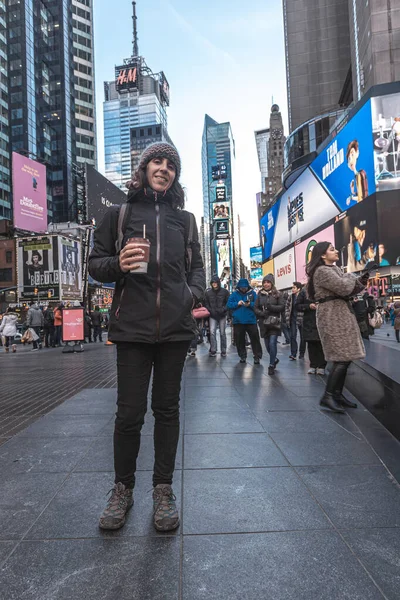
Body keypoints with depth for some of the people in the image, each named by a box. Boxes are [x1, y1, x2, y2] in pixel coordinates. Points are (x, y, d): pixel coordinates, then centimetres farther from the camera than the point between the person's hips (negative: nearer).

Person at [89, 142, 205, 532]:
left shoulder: (184, 219, 15)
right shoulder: (119, 214, 8)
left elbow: (196, 266, 18)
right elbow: (95, 263, 8)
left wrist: (195, 293, -3)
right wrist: (118, 265, -14)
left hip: (175, 328, 2)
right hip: (132, 327, -2)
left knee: (167, 409, 10)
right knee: (129, 412, 2)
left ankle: (163, 489, 26)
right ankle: (122, 488, 26)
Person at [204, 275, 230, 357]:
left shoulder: (225, 292, -2)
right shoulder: (208, 292, 0)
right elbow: (206, 303, 4)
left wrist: (223, 309, -15)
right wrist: (210, 310, -10)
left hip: (222, 316, 0)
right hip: (212, 316, 0)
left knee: (222, 333, 5)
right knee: (212, 332, -10)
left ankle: (223, 351, 15)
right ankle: (213, 350, -2)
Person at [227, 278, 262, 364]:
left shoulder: (252, 293, 2)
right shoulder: (234, 294, 5)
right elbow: (229, 305, 1)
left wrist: (250, 304, -21)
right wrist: (237, 303, -14)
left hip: (251, 320, -1)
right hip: (238, 321, 2)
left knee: (255, 338, -2)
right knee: (239, 339, 8)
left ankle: (257, 356, 6)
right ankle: (242, 356, 21)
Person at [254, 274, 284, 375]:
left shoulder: (277, 294, 1)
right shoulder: (260, 295, 8)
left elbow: (282, 307, -4)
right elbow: (256, 308, 7)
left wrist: (271, 307, -18)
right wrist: (261, 313, -12)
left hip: (274, 322, -3)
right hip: (264, 323, 3)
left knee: (272, 343, -12)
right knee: (267, 345, 10)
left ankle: (271, 365, 3)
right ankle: (274, 359, 37)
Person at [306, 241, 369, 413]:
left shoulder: (333, 269, 19)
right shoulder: (323, 271, -13)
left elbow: (348, 290, 18)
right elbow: (344, 288, -21)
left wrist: (360, 282, 0)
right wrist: (352, 277, -1)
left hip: (340, 315, 10)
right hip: (333, 316, -10)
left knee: (344, 357, 10)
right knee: (343, 357, -12)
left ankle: (337, 394, 17)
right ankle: (327, 396, -8)